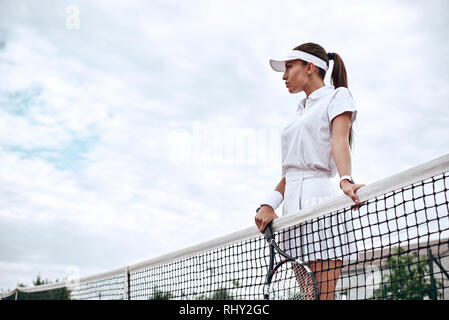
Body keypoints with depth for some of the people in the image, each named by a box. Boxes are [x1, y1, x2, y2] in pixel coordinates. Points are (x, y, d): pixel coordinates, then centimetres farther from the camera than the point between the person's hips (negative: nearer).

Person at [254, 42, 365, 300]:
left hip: (319, 198, -7)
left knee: (324, 295, -10)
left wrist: (346, 180, -32)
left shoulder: (337, 96, 6)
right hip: (292, 205, 7)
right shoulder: (302, 110, 26)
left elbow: (339, 141, -13)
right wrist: (269, 204, 4)